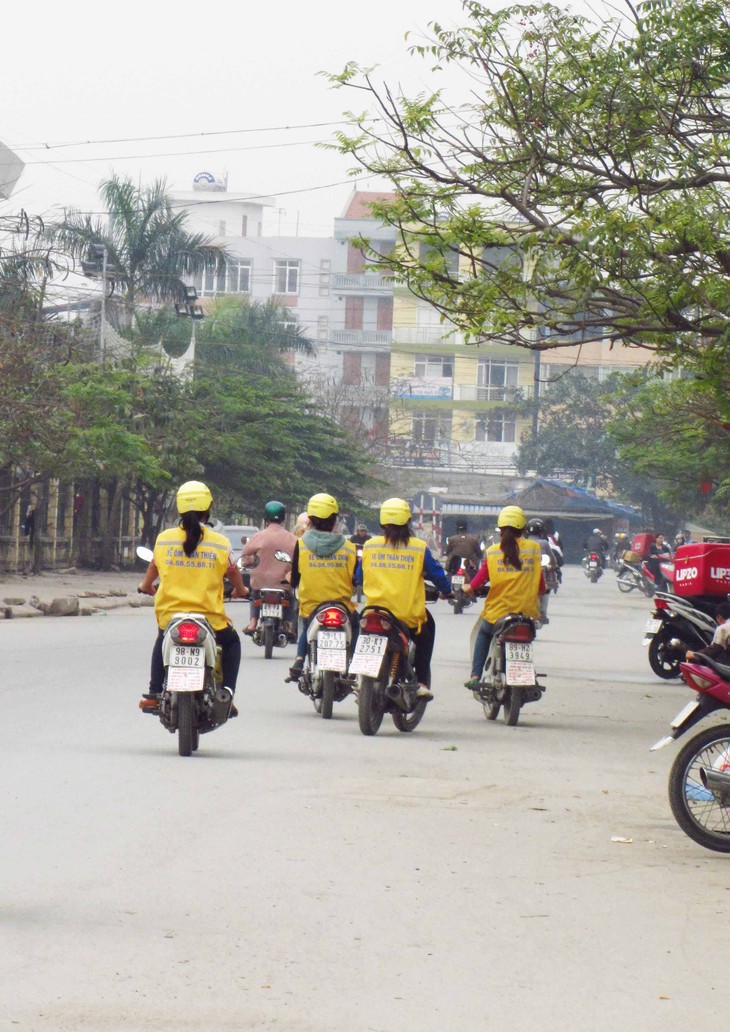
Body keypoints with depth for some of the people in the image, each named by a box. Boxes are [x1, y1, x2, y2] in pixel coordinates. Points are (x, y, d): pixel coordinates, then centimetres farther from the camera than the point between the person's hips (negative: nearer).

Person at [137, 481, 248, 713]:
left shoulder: (163, 539, -1)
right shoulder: (220, 543, -6)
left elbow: (153, 568, 16)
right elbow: (233, 574, 9)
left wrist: (146, 586, 39)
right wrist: (240, 591, 32)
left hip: (169, 615, 2)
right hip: (209, 617, -2)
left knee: (162, 642, 35)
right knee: (231, 642, 28)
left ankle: (154, 694, 24)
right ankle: (226, 693, 12)